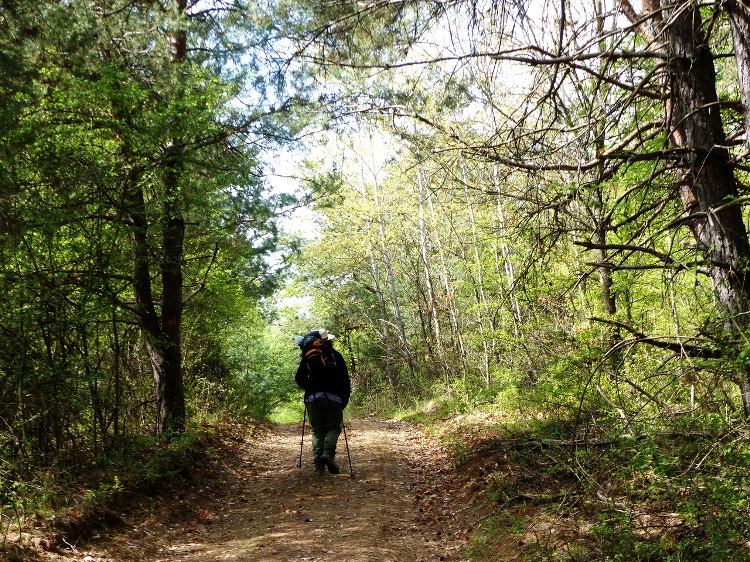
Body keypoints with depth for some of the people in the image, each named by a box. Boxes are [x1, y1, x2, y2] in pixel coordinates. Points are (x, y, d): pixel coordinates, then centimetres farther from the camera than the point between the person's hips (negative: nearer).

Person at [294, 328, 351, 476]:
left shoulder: (308, 356, 11)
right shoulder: (336, 356, 8)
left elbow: (299, 378, 9)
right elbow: (345, 380, 5)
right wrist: (344, 400, 11)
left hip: (313, 398, 1)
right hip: (333, 397, -1)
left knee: (317, 431, 7)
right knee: (333, 427, 8)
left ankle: (319, 466, 0)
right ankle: (329, 453, -18)